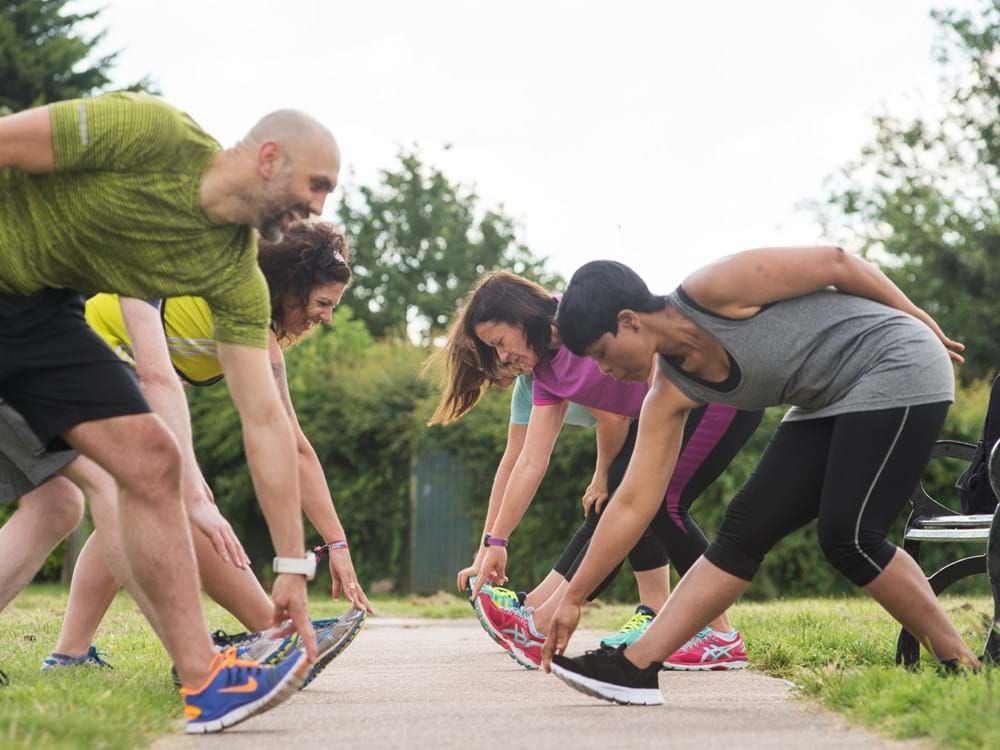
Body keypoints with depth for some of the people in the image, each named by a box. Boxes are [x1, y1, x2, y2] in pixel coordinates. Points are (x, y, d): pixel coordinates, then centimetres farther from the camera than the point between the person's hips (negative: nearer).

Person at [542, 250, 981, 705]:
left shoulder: (711, 291, -22)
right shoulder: (671, 395, 0)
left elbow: (833, 261, -16)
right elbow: (632, 504, 3)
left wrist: (919, 319, -6)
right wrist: (573, 597, 3)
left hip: (898, 368, -8)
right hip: (830, 402, 8)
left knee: (847, 538, -16)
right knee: (745, 527, -1)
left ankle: (960, 665, -3)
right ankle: (635, 666, -3)